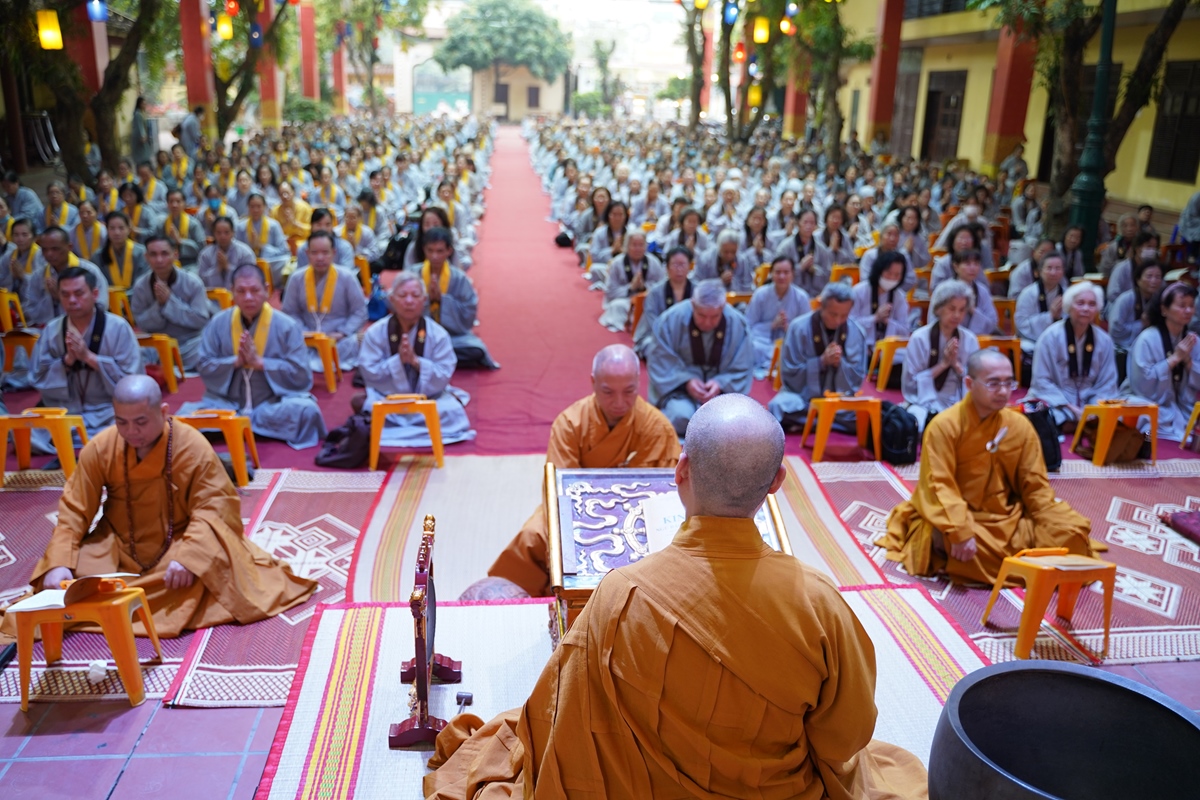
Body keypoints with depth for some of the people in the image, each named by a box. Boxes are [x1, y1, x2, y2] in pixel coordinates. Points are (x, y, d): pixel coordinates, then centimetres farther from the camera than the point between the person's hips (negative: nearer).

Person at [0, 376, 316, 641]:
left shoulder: (193, 446, -19)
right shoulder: (99, 448, -12)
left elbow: (211, 508, -19)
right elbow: (74, 510, -9)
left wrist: (188, 556, -34)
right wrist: (59, 563, -23)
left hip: (180, 543, -2)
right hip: (117, 552, 2)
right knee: (67, 578, -19)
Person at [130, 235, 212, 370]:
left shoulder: (193, 283, -14)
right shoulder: (140, 286, -7)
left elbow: (201, 319, -18)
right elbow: (141, 323, -4)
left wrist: (170, 300, -25)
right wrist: (158, 305, -23)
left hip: (191, 349, -2)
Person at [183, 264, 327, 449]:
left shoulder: (287, 326, -5)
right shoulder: (217, 323, 2)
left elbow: (301, 374, -10)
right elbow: (204, 367, 1)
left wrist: (259, 362, -17)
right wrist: (235, 362, -16)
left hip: (273, 404, -1)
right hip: (227, 404, 1)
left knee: (306, 409, -32)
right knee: (187, 413, -23)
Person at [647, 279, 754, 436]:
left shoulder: (738, 324, -12)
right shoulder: (671, 319, -16)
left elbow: (742, 370, -5)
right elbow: (660, 363, -12)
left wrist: (721, 384, -24)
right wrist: (686, 382, -26)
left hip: (722, 386, 2)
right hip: (678, 384, -1)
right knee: (681, 416, -30)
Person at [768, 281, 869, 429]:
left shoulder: (856, 333, -5)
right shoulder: (799, 327, -13)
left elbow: (856, 381, -1)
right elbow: (789, 375, -10)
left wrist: (840, 363, -21)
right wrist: (822, 361, -23)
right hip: (802, 396, -3)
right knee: (778, 407, -33)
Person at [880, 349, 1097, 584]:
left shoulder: (1020, 425, 0)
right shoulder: (944, 425, -14)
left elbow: (1035, 485, 3)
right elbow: (939, 487, -20)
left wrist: (1057, 526, -12)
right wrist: (960, 533, -32)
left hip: (1009, 518, 4)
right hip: (963, 518, -4)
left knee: (1072, 530, -15)